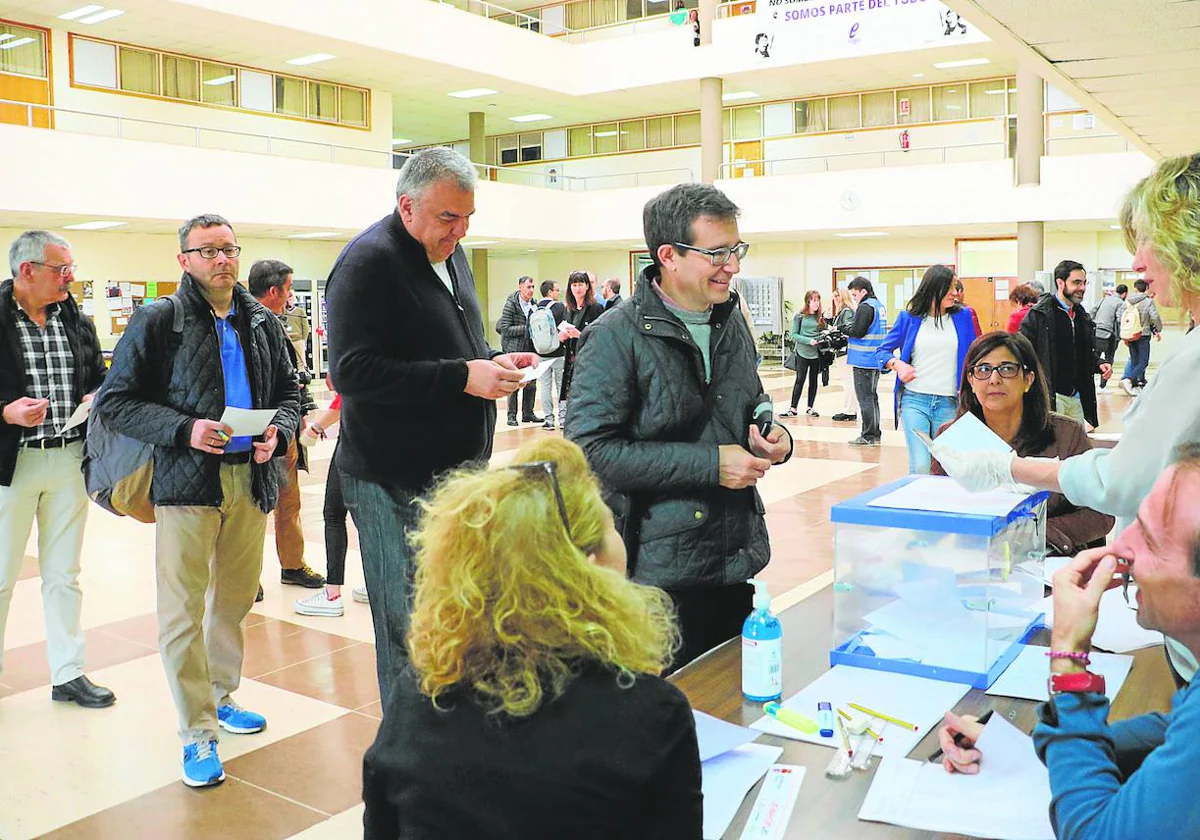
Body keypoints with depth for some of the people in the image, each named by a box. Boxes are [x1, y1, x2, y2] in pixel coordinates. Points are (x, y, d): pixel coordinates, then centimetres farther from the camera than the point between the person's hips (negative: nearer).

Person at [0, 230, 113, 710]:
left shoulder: (76, 322, 8)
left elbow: (100, 378, 17)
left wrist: (97, 398, -4)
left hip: (70, 459, 5)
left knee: (64, 574, 13)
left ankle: (68, 673, 22)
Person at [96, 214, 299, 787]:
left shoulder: (262, 323, 10)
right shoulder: (158, 321, -3)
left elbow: (289, 392, 17)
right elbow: (115, 401, -5)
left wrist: (279, 432, -4)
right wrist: (183, 429, -18)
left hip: (251, 479, 4)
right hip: (186, 482, -4)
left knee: (234, 601, 15)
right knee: (183, 612, -2)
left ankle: (220, 696, 35)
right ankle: (198, 733, 8)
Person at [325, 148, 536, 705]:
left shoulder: (449, 253, 15)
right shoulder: (368, 262, -13)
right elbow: (351, 369, -22)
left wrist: (492, 364, 5)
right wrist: (462, 377, -23)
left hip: (458, 470, 8)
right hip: (396, 485, -8)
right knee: (410, 634, 2)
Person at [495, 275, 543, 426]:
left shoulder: (533, 304, 8)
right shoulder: (511, 304, -9)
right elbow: (505, 329, -15)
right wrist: (525, 329, -17)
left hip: (530, 349, 6)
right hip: (514, 349, -5)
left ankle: (528, 413, 16)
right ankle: (511, 415, 5)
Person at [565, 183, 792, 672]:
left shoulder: (732, 324, 11)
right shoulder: (615, 338, -12)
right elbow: (592, 449, -19)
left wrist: (775, 439, 1)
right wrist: (710, 464, -20)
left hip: (736, 559, 7)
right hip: (658, 572, -7)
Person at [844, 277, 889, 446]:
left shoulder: (865, 307, -15)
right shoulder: (880, 306, 15)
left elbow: (856, 332, -20)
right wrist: (848, 330, 9)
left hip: (864, 361, -9)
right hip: (876, 359, 9)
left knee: (865, 399, -4)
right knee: (872, 396, 15)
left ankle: (868, 436, -2)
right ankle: (875, 434, 20)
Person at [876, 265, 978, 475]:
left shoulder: (962, 316, 6)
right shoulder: (910, 317, 4)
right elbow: (884, 349, 11)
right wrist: (897, 364, -9)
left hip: (949, 403, 2)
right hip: (914, 400, -1)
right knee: (919, 467, -12)